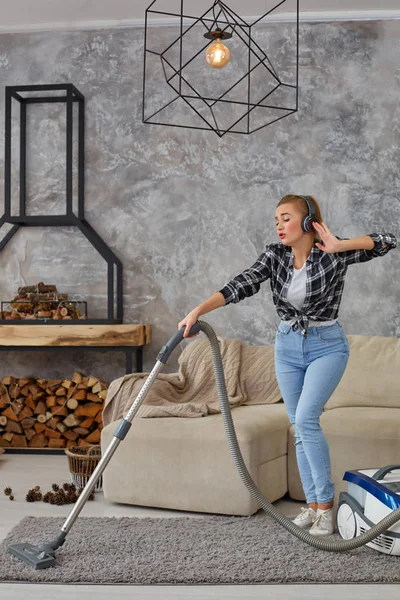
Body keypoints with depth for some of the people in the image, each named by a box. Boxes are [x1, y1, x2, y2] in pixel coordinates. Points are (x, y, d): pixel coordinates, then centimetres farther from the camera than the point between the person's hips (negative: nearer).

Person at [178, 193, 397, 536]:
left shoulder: (333, 254, -14)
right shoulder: (275, 255, -4)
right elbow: (241, 286, -16)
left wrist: (339, 247, -27)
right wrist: (198, 311, -29)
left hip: (327, 346, -5)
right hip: (288, 347, 5)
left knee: (305, 419, -19)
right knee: (300, 427, 7)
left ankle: (326, 503, -7)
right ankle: (313, 505, 17)